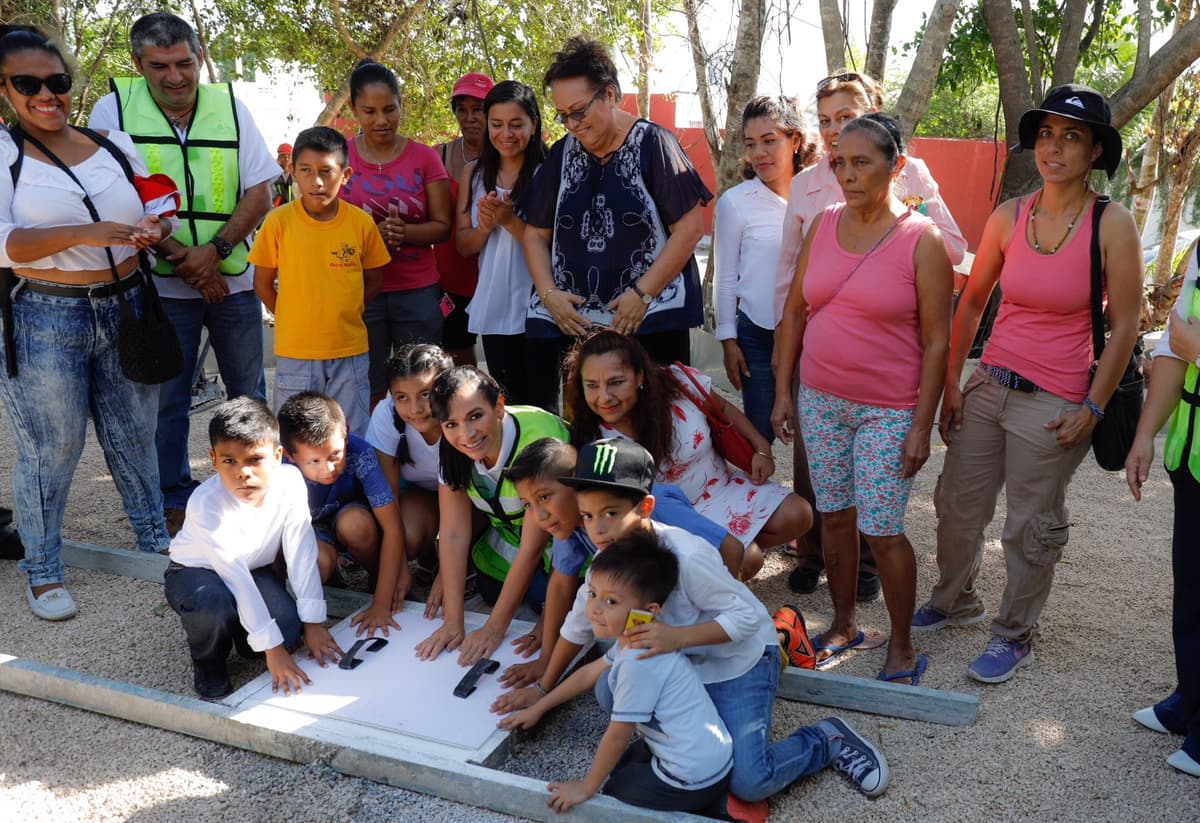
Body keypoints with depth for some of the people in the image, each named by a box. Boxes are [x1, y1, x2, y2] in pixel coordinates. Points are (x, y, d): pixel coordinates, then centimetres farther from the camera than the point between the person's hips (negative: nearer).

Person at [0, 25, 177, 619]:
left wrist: (155, 227, -10)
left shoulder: (113, 145, 9)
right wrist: (82, 234, -28)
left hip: (125, 308, 4)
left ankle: (154, 538, 32)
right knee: (51, 449, 4)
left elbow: (160, 203, 15)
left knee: (134, 436, 14)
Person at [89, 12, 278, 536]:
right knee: (166, 399, 6)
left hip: (233, 277, 2)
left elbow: (259, 193, 0)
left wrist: (214, 251, -14)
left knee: (249, 391, 12)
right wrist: (177, 254, -16)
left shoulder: (229, 106, 3)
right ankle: (175, 502, 21)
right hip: (159, 282, -2)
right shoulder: (113, 109, -3)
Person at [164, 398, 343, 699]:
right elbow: (236, 578, -34)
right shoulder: (206, 504, -35)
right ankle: (208, 663, -3)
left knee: (289, 630, -22)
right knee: (215, 602, -38)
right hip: (195, 572, -3)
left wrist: (313, 622, -19)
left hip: (254, 568, 3)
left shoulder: (289, 481, -25)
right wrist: (272, 647, -33)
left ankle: (237, 629, 14)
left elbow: (301, 553, -19)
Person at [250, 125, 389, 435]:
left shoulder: (362, 223, -4)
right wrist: (293, 322, 1)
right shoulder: (279, 222, -7)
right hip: (295, 353, 0)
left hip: (350, 351, 1)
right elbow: (263, 284, 3)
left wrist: (342, 317, 2)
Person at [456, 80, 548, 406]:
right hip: (493, 308, 5)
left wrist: (510, 220, -22)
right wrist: (484, 227, -10)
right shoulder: (474, 174, 8)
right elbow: (463, 244, 9)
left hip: (536, 308, -4)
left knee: (538, 403, 3)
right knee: (506, 404, 16)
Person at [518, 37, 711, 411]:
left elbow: (690, 227, -7)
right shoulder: (561, 154, 11)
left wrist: (642, 294, -12)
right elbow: (536, 233, 15)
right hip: (571, 321, 4)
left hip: (650, 321, -3)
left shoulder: (653, 144, -2)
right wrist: (548, 294, -1)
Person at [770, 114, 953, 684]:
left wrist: (922, 425, -12)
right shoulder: (822, 225, 3)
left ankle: (902, 648, 20)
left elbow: (937, 340, -10)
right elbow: (795, 311, 8)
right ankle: (844, 625, 32)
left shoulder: (921, 240, -10)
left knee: (881, 531, -1)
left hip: (888, 411, -4)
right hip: (819, 400, 5)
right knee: (835, 516, 13)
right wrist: (783, 392, 5)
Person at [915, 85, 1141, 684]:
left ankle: (1015, 635, 29)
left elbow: (1124, 325, -6)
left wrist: (1092, 409, -9)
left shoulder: (1111, 224, -10)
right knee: (957, 505, 15)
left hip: (1053, 404, -4)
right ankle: (955, 600, 40)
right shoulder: (1009, 216, 0)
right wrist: (950, 383, 5)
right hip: (987, 386, 4)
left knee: (1031, 528, 8)